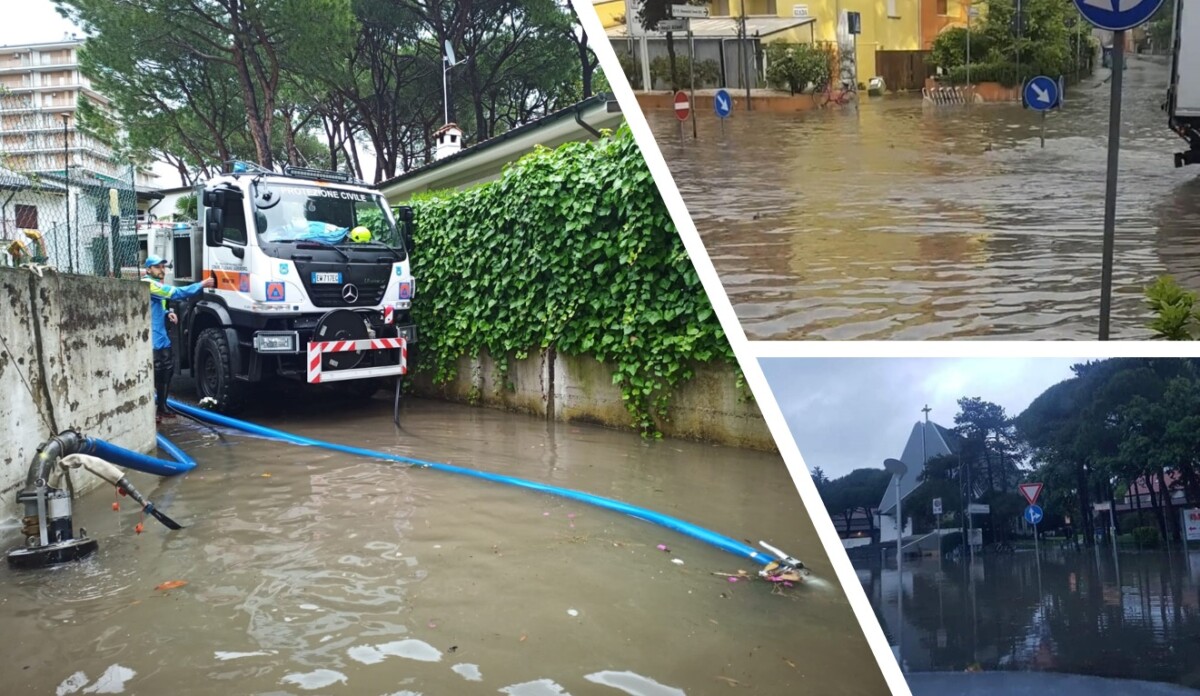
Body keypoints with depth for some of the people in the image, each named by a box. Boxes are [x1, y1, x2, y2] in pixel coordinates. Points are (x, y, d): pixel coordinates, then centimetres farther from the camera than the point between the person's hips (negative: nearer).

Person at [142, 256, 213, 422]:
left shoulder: (158, 285, 18)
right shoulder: (148, 284, -13)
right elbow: (175, 293, -23)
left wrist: (168, 313, 7)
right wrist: (201, 284, -23)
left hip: (161, 337, 10)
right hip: (150, 339, -10)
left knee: (167, 370, 13)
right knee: (154, 373, -9)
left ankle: (161, 407, 23)